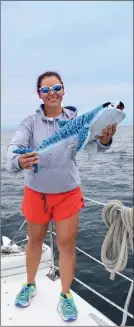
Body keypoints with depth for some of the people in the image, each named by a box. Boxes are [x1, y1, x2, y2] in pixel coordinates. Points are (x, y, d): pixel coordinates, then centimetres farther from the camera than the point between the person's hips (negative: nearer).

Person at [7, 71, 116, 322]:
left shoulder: (75, 119, -7)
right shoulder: (30, 122, -7)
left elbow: (92, 145, -20)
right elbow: (14, 147, -21)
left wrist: (104, 140, -44)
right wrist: (18, 162, -45)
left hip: (68, 193, 0)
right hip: (36, 193, 1)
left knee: (67, 244, 6)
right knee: (35, 239, 18)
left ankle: (66, 296, 26)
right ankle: (30, 285, 41)